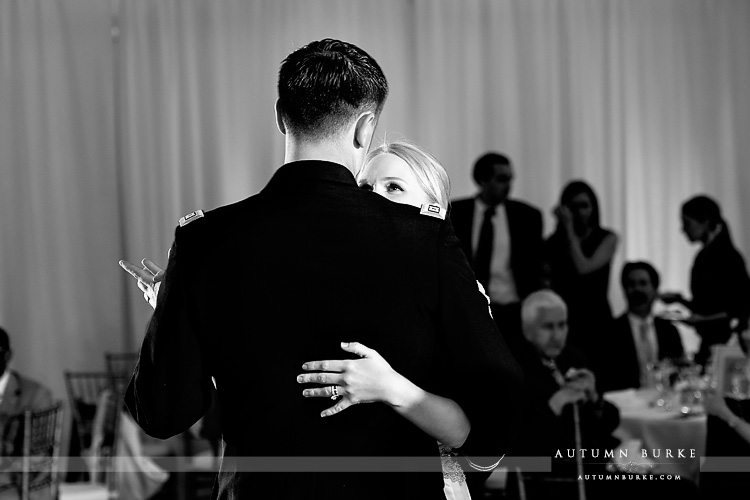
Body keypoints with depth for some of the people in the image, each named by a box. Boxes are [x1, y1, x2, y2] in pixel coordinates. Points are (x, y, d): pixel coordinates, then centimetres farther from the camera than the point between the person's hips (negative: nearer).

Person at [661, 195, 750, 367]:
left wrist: (703, 320, -19)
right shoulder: (703, 256, 11)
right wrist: (679, 299, 8)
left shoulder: (728, 256, -11)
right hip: (709, 342, 7)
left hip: (727, 342, -7)